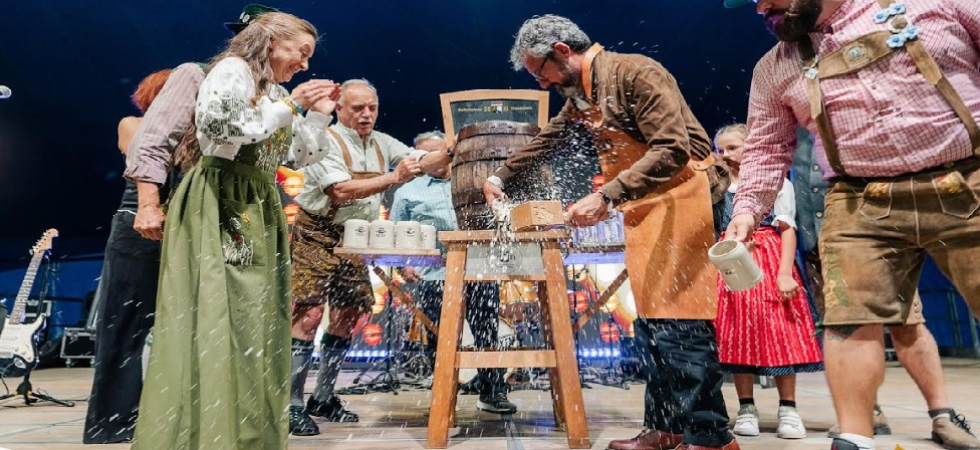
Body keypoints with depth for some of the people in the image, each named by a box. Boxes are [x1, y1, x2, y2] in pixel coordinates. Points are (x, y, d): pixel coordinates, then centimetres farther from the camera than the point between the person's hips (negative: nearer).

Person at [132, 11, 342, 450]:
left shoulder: (276, 92, 20)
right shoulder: (232, 70, -3)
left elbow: (302, 157, 21)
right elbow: (228, 131, -19)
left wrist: (320, 113, 11)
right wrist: (291, 106, -12)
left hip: (258, 209, 8)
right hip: (221, 204, -8)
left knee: (255, 318, 5)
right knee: (217, 316, -11)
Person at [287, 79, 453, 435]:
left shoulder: (382, 143, 9)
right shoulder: (326, 140, -12)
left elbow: (423, 162, 8)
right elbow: (342, 190, -25)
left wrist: (453, 152, -11)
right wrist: (393, 178, -28)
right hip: (317, 236, -7)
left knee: (348, 316, 7)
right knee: (309, 314, -13)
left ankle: (323, 398, 20)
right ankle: (292, 405, -3)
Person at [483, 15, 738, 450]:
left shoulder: (634, 73, -14)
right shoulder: (580, 95, 14)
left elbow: (672, 149, -23)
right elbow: (547, 140, 29)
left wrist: (606, 197, -28)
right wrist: (500, 175, 32)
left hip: (678, 193, -9)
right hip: (642, 203, 9)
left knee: (679, 318, -11)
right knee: (652, 318, 8)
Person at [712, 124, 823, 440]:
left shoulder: (777, 182, 7)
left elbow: (787, 230, -2)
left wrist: (785, 272, -12)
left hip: (768, 260, -2)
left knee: (776, 330, -4)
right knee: (738, 333, 1)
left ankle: (788, 409, 6)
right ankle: (746, 408, 9)